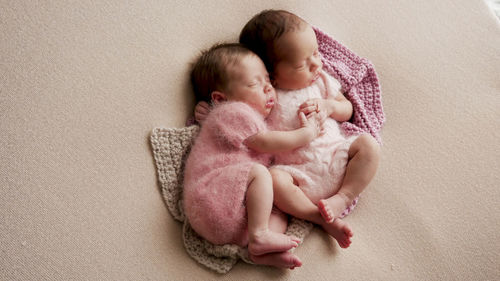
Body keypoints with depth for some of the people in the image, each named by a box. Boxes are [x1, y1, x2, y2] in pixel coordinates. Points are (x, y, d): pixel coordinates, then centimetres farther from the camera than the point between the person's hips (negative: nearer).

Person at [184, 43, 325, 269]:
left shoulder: (252, 116, 30)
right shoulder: (232, 111, -3)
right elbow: (265, 143, -9)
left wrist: (306, 123, 19)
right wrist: (305, 133, -1)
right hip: (210, 197, -10)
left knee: (280, 213, 3)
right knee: (259, 173, -26)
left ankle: (262, 252, -22)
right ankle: (259, 236, -27)